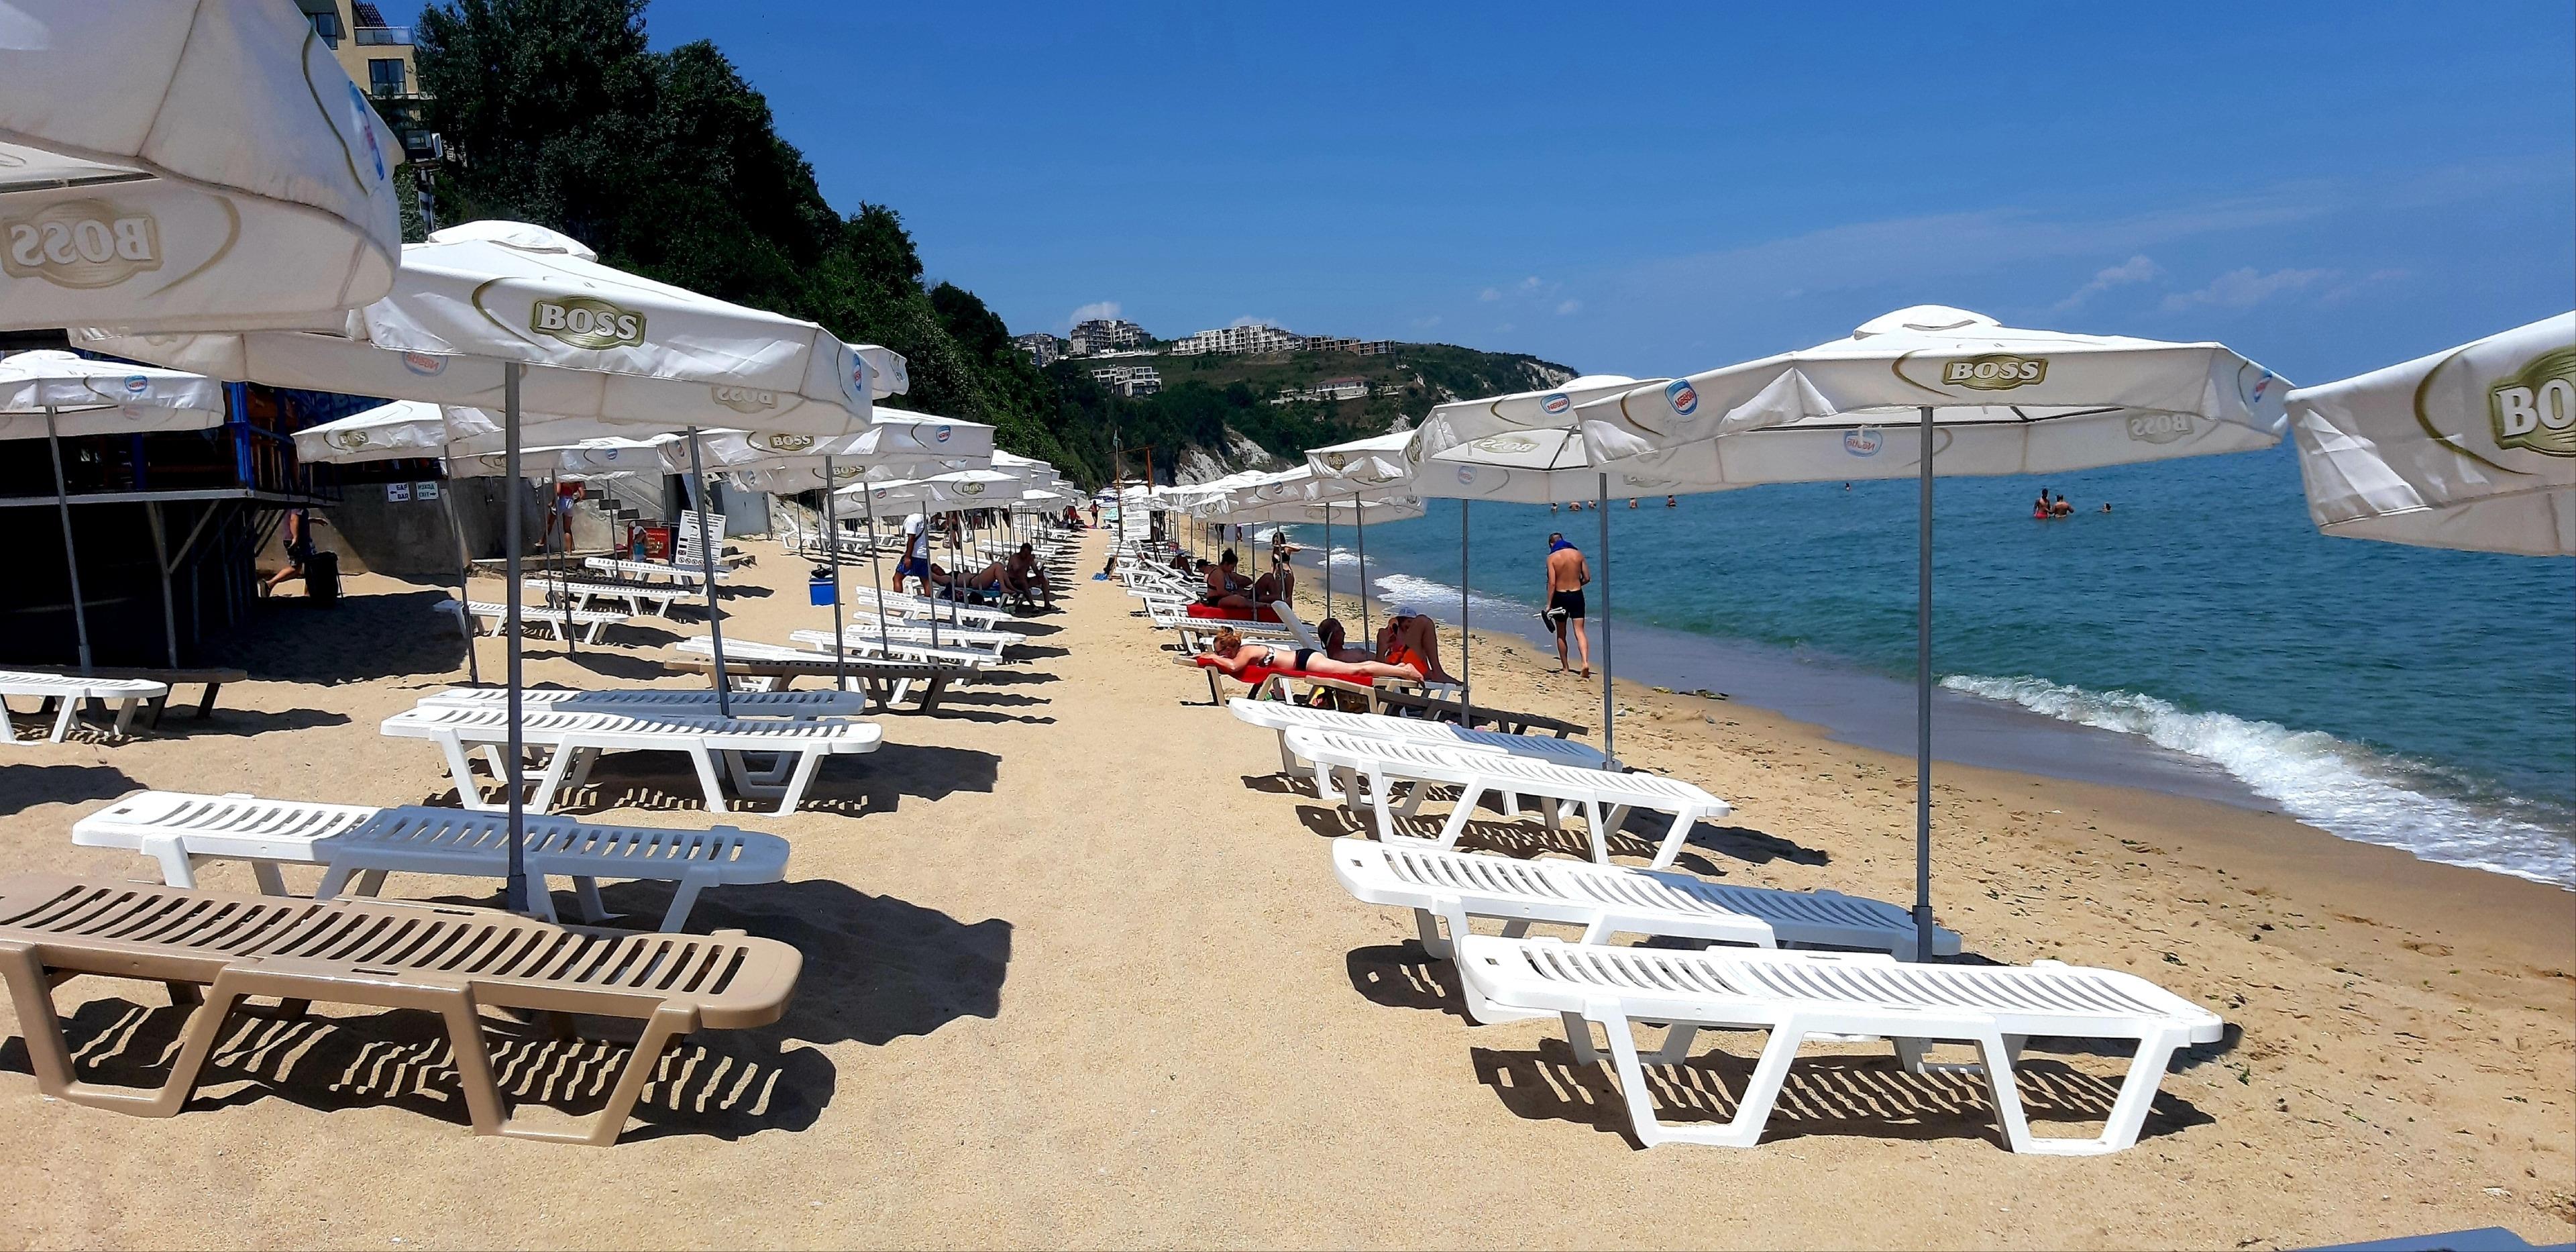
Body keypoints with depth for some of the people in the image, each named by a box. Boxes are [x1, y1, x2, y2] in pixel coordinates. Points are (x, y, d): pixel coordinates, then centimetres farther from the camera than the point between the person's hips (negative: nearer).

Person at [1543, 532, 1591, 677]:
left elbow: (1552, 583, -14)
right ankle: (1585, 662, -21)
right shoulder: (1577, 554, 2)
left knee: (1561, 634, 13)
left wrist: (1549, 604, -10)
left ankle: (1565, 667, 20)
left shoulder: (1552, 558, -8)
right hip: (1577, 596, 2)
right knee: (1579, 632, -1)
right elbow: (1587, 578, 4)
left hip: (1560, 597, -2)